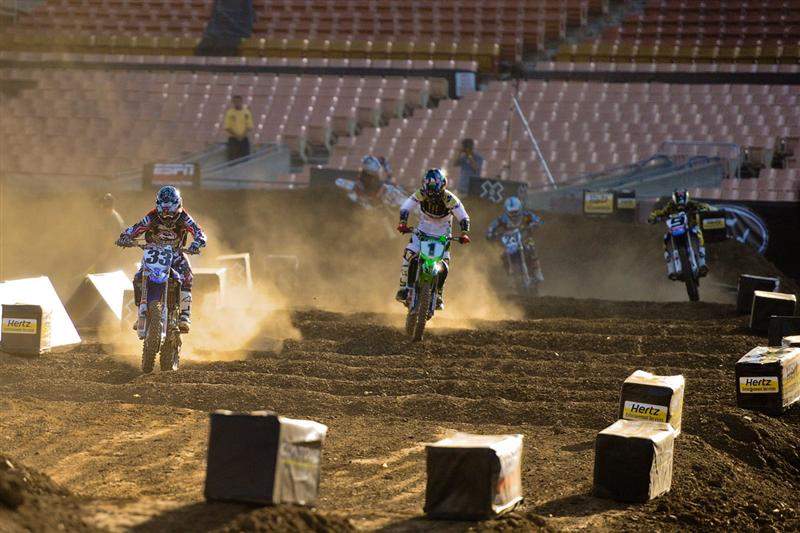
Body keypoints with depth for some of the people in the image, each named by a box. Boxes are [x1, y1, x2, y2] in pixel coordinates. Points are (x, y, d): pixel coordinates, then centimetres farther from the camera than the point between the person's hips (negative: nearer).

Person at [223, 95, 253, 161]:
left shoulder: (246, 112, 5)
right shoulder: (229, 113, 0)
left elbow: (250, 127, 3)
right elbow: (227, 127, -4)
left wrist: (243, 134, -15)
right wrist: (236, 135, -17)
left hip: (244, 139, 2)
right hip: (233, 139, -2)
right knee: (232, 159, -8)